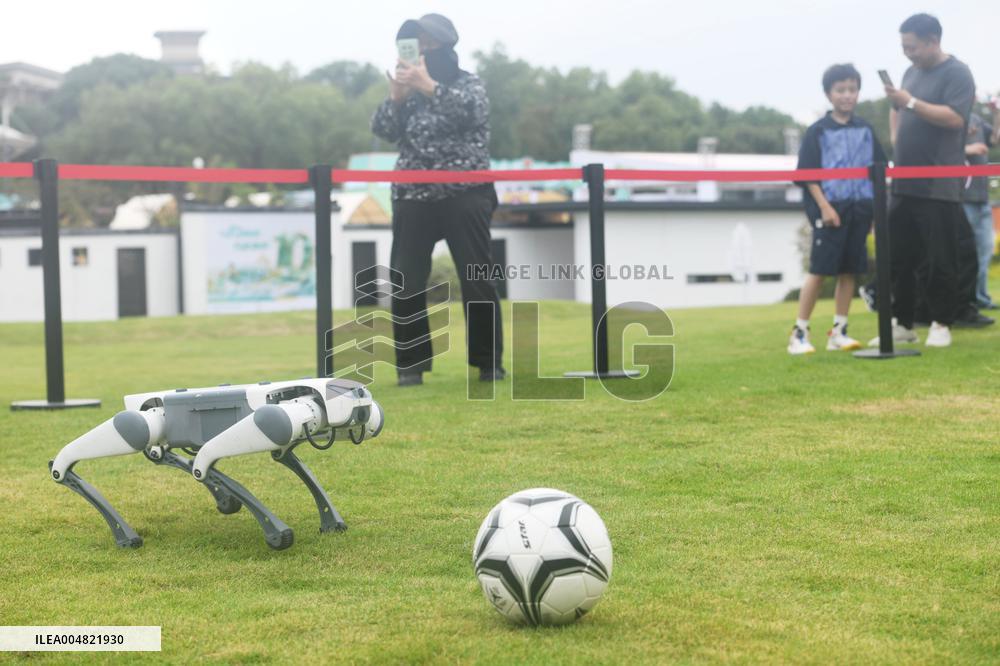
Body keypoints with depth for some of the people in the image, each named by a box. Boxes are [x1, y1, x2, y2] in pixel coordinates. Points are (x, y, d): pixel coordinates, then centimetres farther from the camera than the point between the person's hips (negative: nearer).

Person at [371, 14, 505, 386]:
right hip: (414, 198, 4)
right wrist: (396, 97, -13)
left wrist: (429, 86, -28)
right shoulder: (409, 90, 14)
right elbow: (383, 130, 3)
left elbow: (467, 109, -19)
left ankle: (490, 362, 8)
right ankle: (411, 365, 8)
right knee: (406, 284, -1)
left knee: (477, 281, -3)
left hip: (464, 196, -3)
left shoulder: (469, 84, 3)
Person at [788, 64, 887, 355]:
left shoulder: (865, 129, 11)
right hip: (830, 209, -4)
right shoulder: (818, 131, -1)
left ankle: (838, 332, 12)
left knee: (849, 270, 5)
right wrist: (824, 207, -14)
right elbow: (807, 174, -5)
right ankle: (799, 332, 0)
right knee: (818, 270, -6)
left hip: (860, 209, 4)